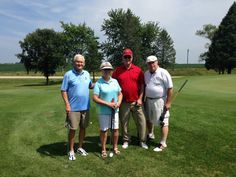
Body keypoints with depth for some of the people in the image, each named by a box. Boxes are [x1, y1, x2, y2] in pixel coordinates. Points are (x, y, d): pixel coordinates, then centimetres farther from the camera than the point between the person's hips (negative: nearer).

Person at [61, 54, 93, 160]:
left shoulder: (87, 74, 8)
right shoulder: (68, 74, -7)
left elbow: (90, 86, 21)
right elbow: (63, 91, -8)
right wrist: (67, 105, -16)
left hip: (85, 107, 5)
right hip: (73, 108, -5)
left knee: (83, 128, 14)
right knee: (73, 129, 3)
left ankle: (80, 148, 31)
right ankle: (71, 151, 19)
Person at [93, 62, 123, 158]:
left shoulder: (115, 81, 6)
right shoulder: (98, 83, -9)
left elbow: (120, 94, 12)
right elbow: (95, 98, -14)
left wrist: (119, 102, -7)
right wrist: (108, 104, -17)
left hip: (115, 110, 4)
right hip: (104, 111, -4)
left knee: (115, 129, 12)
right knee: (104, 130, 7)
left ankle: (115, 147, 30)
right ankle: (103, 149, 24)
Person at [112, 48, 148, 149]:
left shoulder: (138, 70, 2)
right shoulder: (117, 70, 1)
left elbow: (142, 85, 2)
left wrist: (140, 98, -4)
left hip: (136, 102, 0)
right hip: (124, 102, 0)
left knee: (141, 121, 5)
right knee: (124, 122, 10)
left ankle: (142, 141, 20)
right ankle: (126, 140, 26)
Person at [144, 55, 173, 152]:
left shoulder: (163, 73, -14)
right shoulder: (146, 74, 7)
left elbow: (170, 88, -15)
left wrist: (168, 102, -17)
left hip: (160, 101, -7)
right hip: (148, 100, 7)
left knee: (163, 123, 1)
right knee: (148, 119, 21)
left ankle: (163, 143, 12)